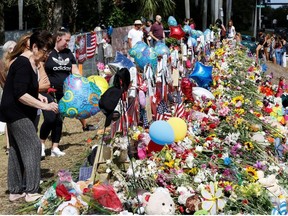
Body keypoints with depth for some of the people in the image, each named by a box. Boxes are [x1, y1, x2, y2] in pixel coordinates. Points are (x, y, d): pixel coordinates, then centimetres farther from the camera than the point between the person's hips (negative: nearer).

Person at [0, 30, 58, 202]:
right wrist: (45, 106, -28)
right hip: (15, 112, -10)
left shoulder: (33, 63, 9)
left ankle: (15, 191, 17)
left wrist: (38, 96, 6)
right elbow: (20, 95, -27)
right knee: (33, 146, -11)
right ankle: (31, 191, -7)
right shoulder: (23, 64, -21)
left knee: (17, 150, 11)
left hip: (21, 113, 10)